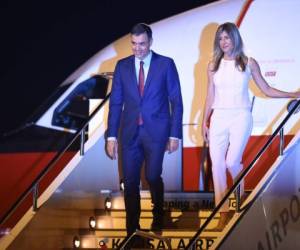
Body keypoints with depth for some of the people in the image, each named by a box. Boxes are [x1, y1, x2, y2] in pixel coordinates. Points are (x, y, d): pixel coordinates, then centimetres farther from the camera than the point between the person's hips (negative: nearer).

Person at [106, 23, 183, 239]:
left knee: (152, 177, -5)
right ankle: (132, 229, 14)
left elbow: (176, 101, 0)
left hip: (156, 131, -2)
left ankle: (158, 216, 23)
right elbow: (116, 102, 7)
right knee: (130, 181, 3)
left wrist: (175, 134, -5)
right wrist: (112, 135, 2)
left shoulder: (166, 64, -1)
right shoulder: (122, 66, 6)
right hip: (130, 132, 2)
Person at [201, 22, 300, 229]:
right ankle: (224, 212, 4)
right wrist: (205, 122, 9)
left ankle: (240, 195, 16)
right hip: (219, 118, 3)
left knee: (232, 161, -15)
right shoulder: (213, 66, 8)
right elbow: (210, 96, 12)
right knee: (217, 164, -3)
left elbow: (266, 90, 6)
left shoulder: (249, 63, 2)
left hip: (241, 117, -3)